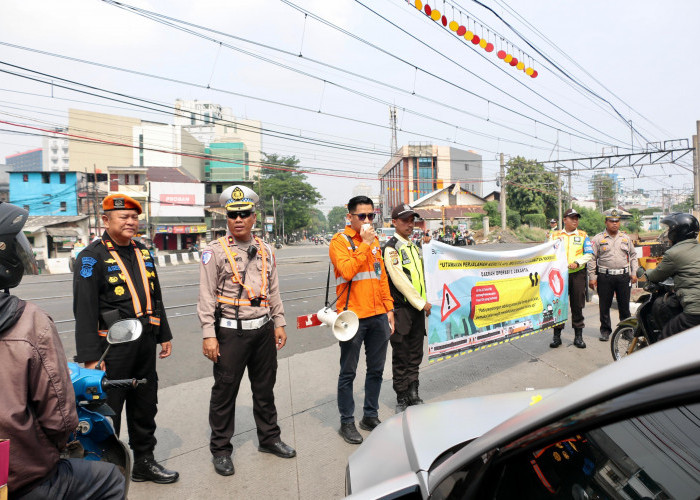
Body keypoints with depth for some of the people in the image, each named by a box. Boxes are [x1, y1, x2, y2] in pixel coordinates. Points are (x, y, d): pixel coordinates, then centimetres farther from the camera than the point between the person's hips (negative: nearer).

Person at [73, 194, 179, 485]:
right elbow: (84, 310, -15)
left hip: (145, 344, 7)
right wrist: (89, 357, -18)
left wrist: (164, 335, 17)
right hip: (113, 346, -7)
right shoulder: (92, 256, -10)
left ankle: (144, 463, 33)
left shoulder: (143, 253, 12)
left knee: (145, 407, 17)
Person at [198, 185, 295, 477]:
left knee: (265, 387, 17)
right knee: (225, 391, 5)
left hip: (263, 330, 5)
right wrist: (208, 334, -13)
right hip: (231, 331, -5)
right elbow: (207, 296, -8)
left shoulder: (265, 251, 9)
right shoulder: (215, 251, -6)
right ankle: (220, 449, 22)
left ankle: (269, 438, 34)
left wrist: (279, 323, 11)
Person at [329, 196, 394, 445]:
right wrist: (365, 244, -17)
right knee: (348, 372, 4)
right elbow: (347, 271, -21)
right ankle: (347, 422, 17)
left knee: (376, 369, 14)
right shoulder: (340, 241, -5)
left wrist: (388, 308, 14)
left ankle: (370, 415, 29)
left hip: (377, 315, 6)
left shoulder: (374, 241, 15)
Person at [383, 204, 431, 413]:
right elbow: (400, 280, -17)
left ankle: (413, 395, 26)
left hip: (418, 309, 7)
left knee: (415, 355, 14)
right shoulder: (391, 248, -10)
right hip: (401, 309, -7)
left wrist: (424, 304, 12)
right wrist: (421, 303, -13)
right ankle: (402, 398, 15)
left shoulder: (414, 247, 15)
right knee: (400, 357, 3)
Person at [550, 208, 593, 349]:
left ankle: (578, 336, 13)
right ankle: (557, 336, 9)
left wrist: (577, 262, -12)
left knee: (577, 305, 4)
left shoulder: (583, 235, 10)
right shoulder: (555, 235, 11)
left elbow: (589, 254, 3)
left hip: (577, 274, 0)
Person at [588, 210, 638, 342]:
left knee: (624, 305, 7)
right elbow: (592, 259, 1)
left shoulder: (626, 238, 13)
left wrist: (634, 273, 10)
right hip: (605, 277, -2)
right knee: (604, 306, 3)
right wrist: (591, 277, -4)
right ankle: (605, 330, 15)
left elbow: (633, 256, 19)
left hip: (623, 276, 2)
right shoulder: (598, 238, 3)